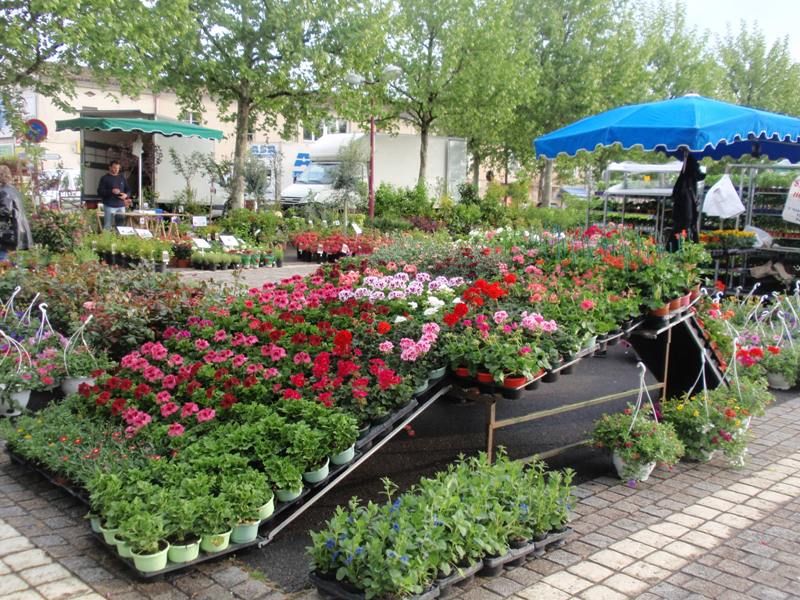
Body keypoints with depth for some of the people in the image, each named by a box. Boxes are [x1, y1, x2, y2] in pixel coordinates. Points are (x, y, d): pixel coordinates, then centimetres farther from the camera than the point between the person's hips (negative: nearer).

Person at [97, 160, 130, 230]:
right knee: (108, 226, -7)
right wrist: (111, 191, -19)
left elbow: (128, 189, 19)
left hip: (121, 206, 4)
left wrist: (126, 195, -4)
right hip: (109, 206, -4)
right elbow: (100, 192, -4)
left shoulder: (122, 178, 15)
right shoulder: (105, 178, 2)